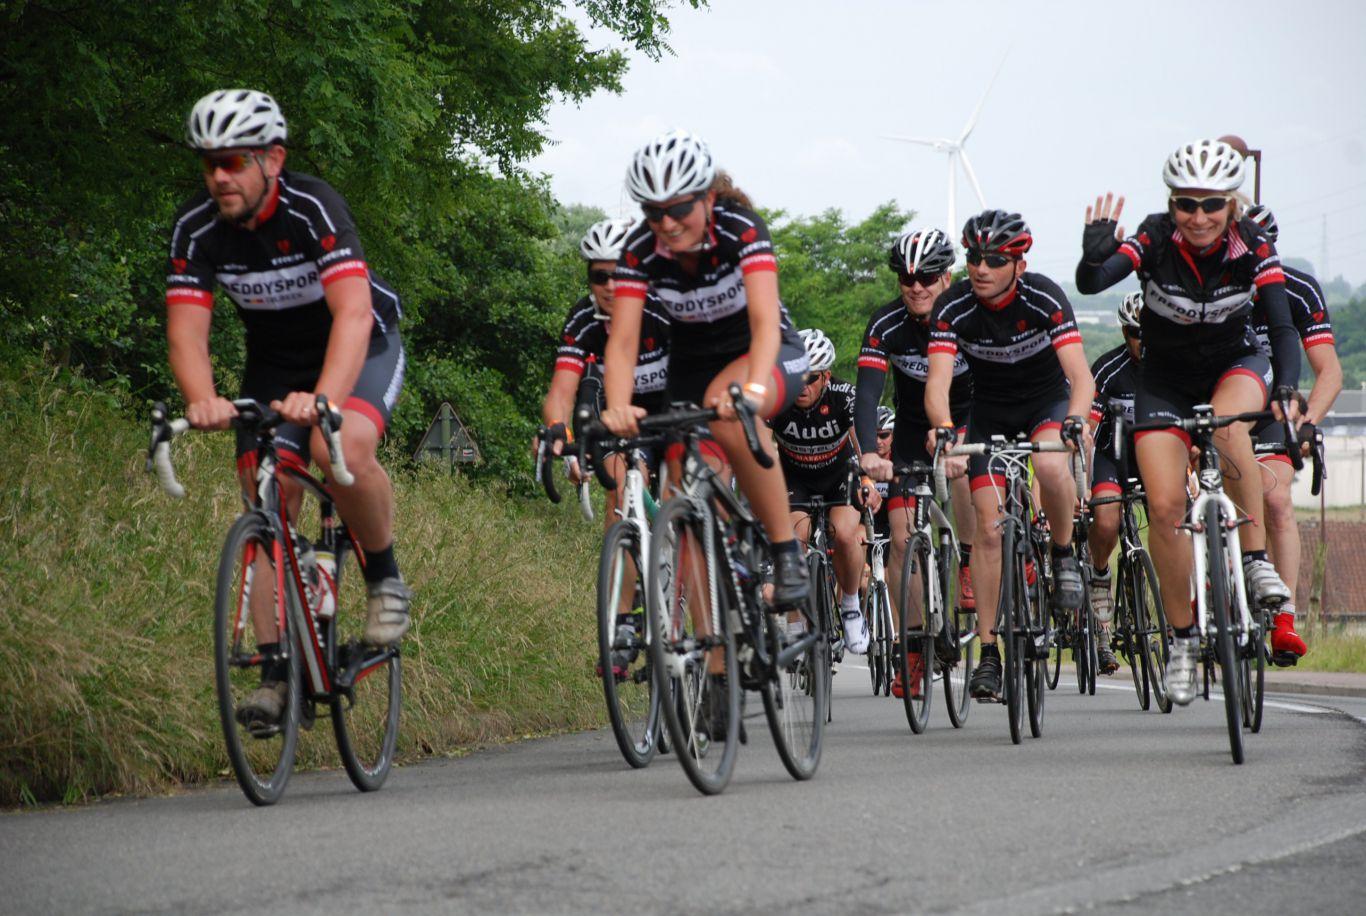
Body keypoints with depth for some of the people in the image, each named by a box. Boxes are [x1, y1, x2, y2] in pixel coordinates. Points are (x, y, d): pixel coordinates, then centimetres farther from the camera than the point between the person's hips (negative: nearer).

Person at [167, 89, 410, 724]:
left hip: (359, 349, -4)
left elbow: (353, 311, -41)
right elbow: (186, 330, -23)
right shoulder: (196, 228, -17)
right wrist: (202, 401, -45)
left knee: (342, 449, -34)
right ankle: (276, 670, -4)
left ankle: (385, 578, -9)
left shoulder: (313, 207, -30)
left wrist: (324, 397, -57)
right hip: (275, 361, 4)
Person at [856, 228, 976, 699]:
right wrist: (869, 453, -46)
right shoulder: (887, 325, -19)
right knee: (901, 538, -6)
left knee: (960, 467, -37)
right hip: (913, 427, 2)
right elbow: (868, 392, -28)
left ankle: (969, 566, -14)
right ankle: (913, 648, 4)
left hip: (967, 418, -2)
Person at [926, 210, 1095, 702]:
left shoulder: (1045, 299, -26)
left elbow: (1080, 374, -33)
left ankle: (1064, 552, -6)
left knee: (1051, 464, -36)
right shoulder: (953, 307, -22)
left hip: (1047, 399, -2)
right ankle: (988, 652, 0)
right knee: (989, 527, -7)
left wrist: (1075, 419, -53)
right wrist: (942, 427, -51)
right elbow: (938, 380, -31)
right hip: (990, 411, 2)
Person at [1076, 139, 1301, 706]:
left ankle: (1256, 558, -22)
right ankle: (1183, 637, 3)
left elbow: (1282, 326, -24)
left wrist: (1286, 388, -41)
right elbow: (1091, 283, -37)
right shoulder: (1154, 242, -23)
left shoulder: (1253, 248, -20)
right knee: (1164, 505, -13)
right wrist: (1094, 257, -59)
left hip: (1236, 366, -1)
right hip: (1166, 378, 1)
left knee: (1227, 424, -36)